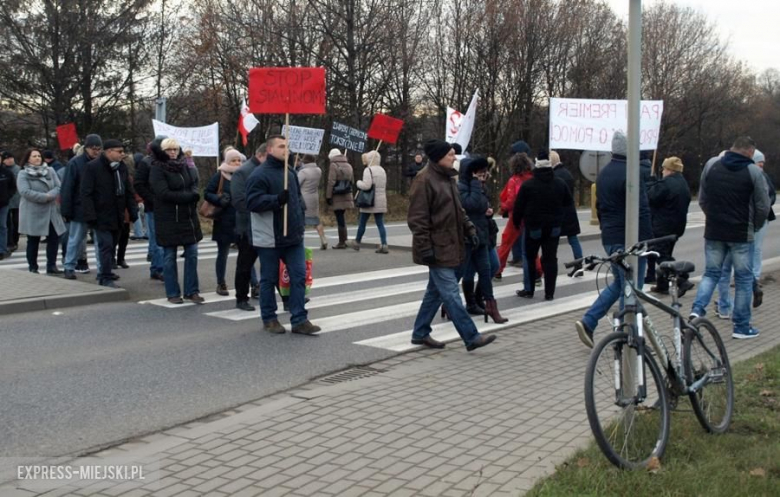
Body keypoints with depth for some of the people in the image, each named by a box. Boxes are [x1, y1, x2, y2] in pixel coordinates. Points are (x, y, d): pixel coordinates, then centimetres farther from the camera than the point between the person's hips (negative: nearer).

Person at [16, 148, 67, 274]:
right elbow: (25, 192, -17)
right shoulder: (23, 174, -3)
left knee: (54, 238, 1)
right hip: (33, 213, -4)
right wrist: (45, 196, -19)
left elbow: (58, 187, -2)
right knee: (33, 241, 5)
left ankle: (51, 266, 9)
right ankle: (33, 268, 13)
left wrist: (50, 195, -21)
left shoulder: (50, 171, 8)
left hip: (51, 212, 4)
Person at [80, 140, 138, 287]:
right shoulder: (92, 167, -10)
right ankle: (106, 278, -4)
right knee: (106, 246, -9)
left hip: (117, 217, 6)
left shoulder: (122, 167, 10)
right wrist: (90, 216, -19)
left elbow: (129, 192, 14)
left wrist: (133, 212, 5)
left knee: (111, 246, 12)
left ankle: (105, 275, 24)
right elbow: (86, 193, -13)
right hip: (102, 217, -6)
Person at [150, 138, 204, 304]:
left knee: (192, 254, 4)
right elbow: (164, 193, -16)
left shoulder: (185, 166, 10)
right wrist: (188, 196, -13)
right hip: (168, 219, -5)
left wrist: (192, 195, -17)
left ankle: (191, 291, 13)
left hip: (188, 217, 5)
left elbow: (194, 187, 5)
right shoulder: (157, 169, -7)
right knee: (170, 257, 4)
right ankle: (172, 293, 13)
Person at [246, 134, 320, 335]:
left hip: (293, 236, 7)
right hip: (269, 238, -7)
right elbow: (252, 202, -20)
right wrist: (277, 200, -29)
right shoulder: (259, 175, -11)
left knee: (299, 277, 2)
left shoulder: (290, 173, 14)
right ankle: (269, 319, 19)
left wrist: (300, 210, 16)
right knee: (269, 279, 6)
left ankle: (299, 320, 7)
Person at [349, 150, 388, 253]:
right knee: (380, 223, 4)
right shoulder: (382, 170, 13)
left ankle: (357, 242, 24)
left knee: (362, 223, 9)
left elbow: (366, 185, -21)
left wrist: (358, 183, -3)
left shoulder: (368, 170, -12)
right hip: (381, 201, 6)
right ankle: (384, 245, -5)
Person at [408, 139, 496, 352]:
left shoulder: (447, 178, 14)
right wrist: (425, 247, -20)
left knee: (436, 292, 15)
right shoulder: (425, 180, -14)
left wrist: (469, 229, 10)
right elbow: (417, 218, -17)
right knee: (451, 294, -6)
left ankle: (420, 333, 25)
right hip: (437, 248, -10)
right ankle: (471, 337, -4)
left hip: (449, 246, 10)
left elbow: (457, 210, 23)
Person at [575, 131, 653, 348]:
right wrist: (648, 240, -15)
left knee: (618, 284, 19)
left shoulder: (603, 174, 12)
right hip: (630, 239, -9)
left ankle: (587, 322, 9)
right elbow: (641, 210, -19)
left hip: (609, 238, 9)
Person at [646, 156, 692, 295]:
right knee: (664, 254, 18)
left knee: (662, 256, -5)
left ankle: (682, 282, -16)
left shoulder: (665, 183, -19)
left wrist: (651, 183, -2)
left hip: (663, 227, -9)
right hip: (678, 226, 9)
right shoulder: (684, 184, 13)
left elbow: (650, 198, -17)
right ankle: (662, 285, 24)